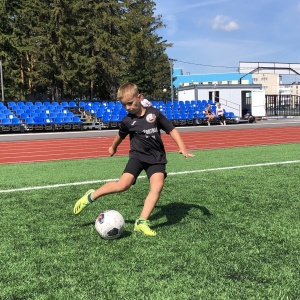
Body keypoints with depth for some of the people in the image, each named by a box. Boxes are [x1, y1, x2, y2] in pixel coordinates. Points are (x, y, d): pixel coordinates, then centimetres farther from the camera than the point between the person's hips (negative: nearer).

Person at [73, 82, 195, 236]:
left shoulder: (154, 113, -3)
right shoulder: (127, 121, -1)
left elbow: (171, 130, 2)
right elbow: (121, 135, 21)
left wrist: (182, 148, -8)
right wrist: (113, 147, 38)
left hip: (157, 157, 1)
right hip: (138, 155, -1)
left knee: (157, 185, -21)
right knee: (123, 185, -19)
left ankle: (142, 222, -16)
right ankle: (91, 196, 2)